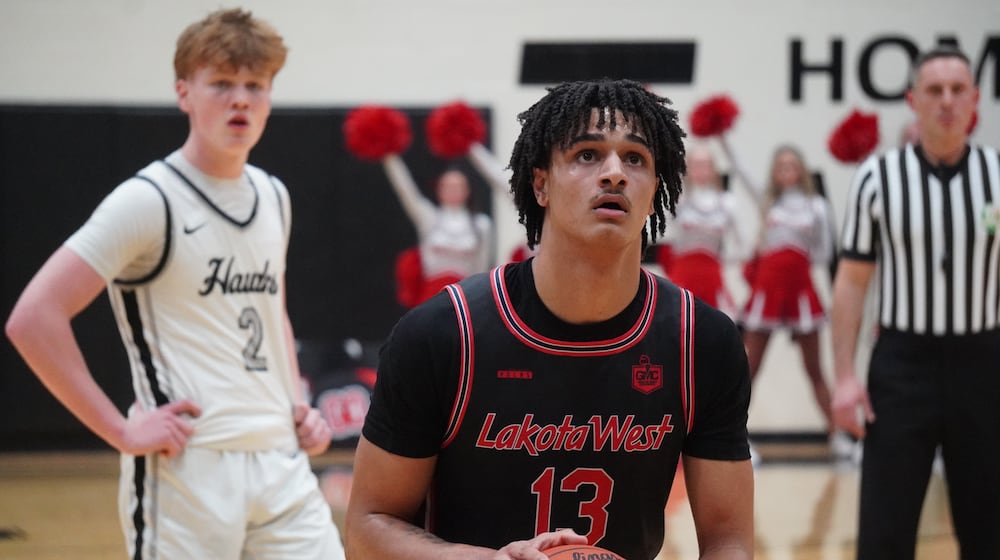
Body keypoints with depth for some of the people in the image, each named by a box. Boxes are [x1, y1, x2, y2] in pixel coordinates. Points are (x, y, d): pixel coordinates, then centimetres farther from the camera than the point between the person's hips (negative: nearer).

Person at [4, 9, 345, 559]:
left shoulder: (273, 198, 13)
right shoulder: (149, 201, -9)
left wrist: (297, 404, 13)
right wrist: (122, 431, -15)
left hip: (281, 464, 7)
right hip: (187, 471, -7)